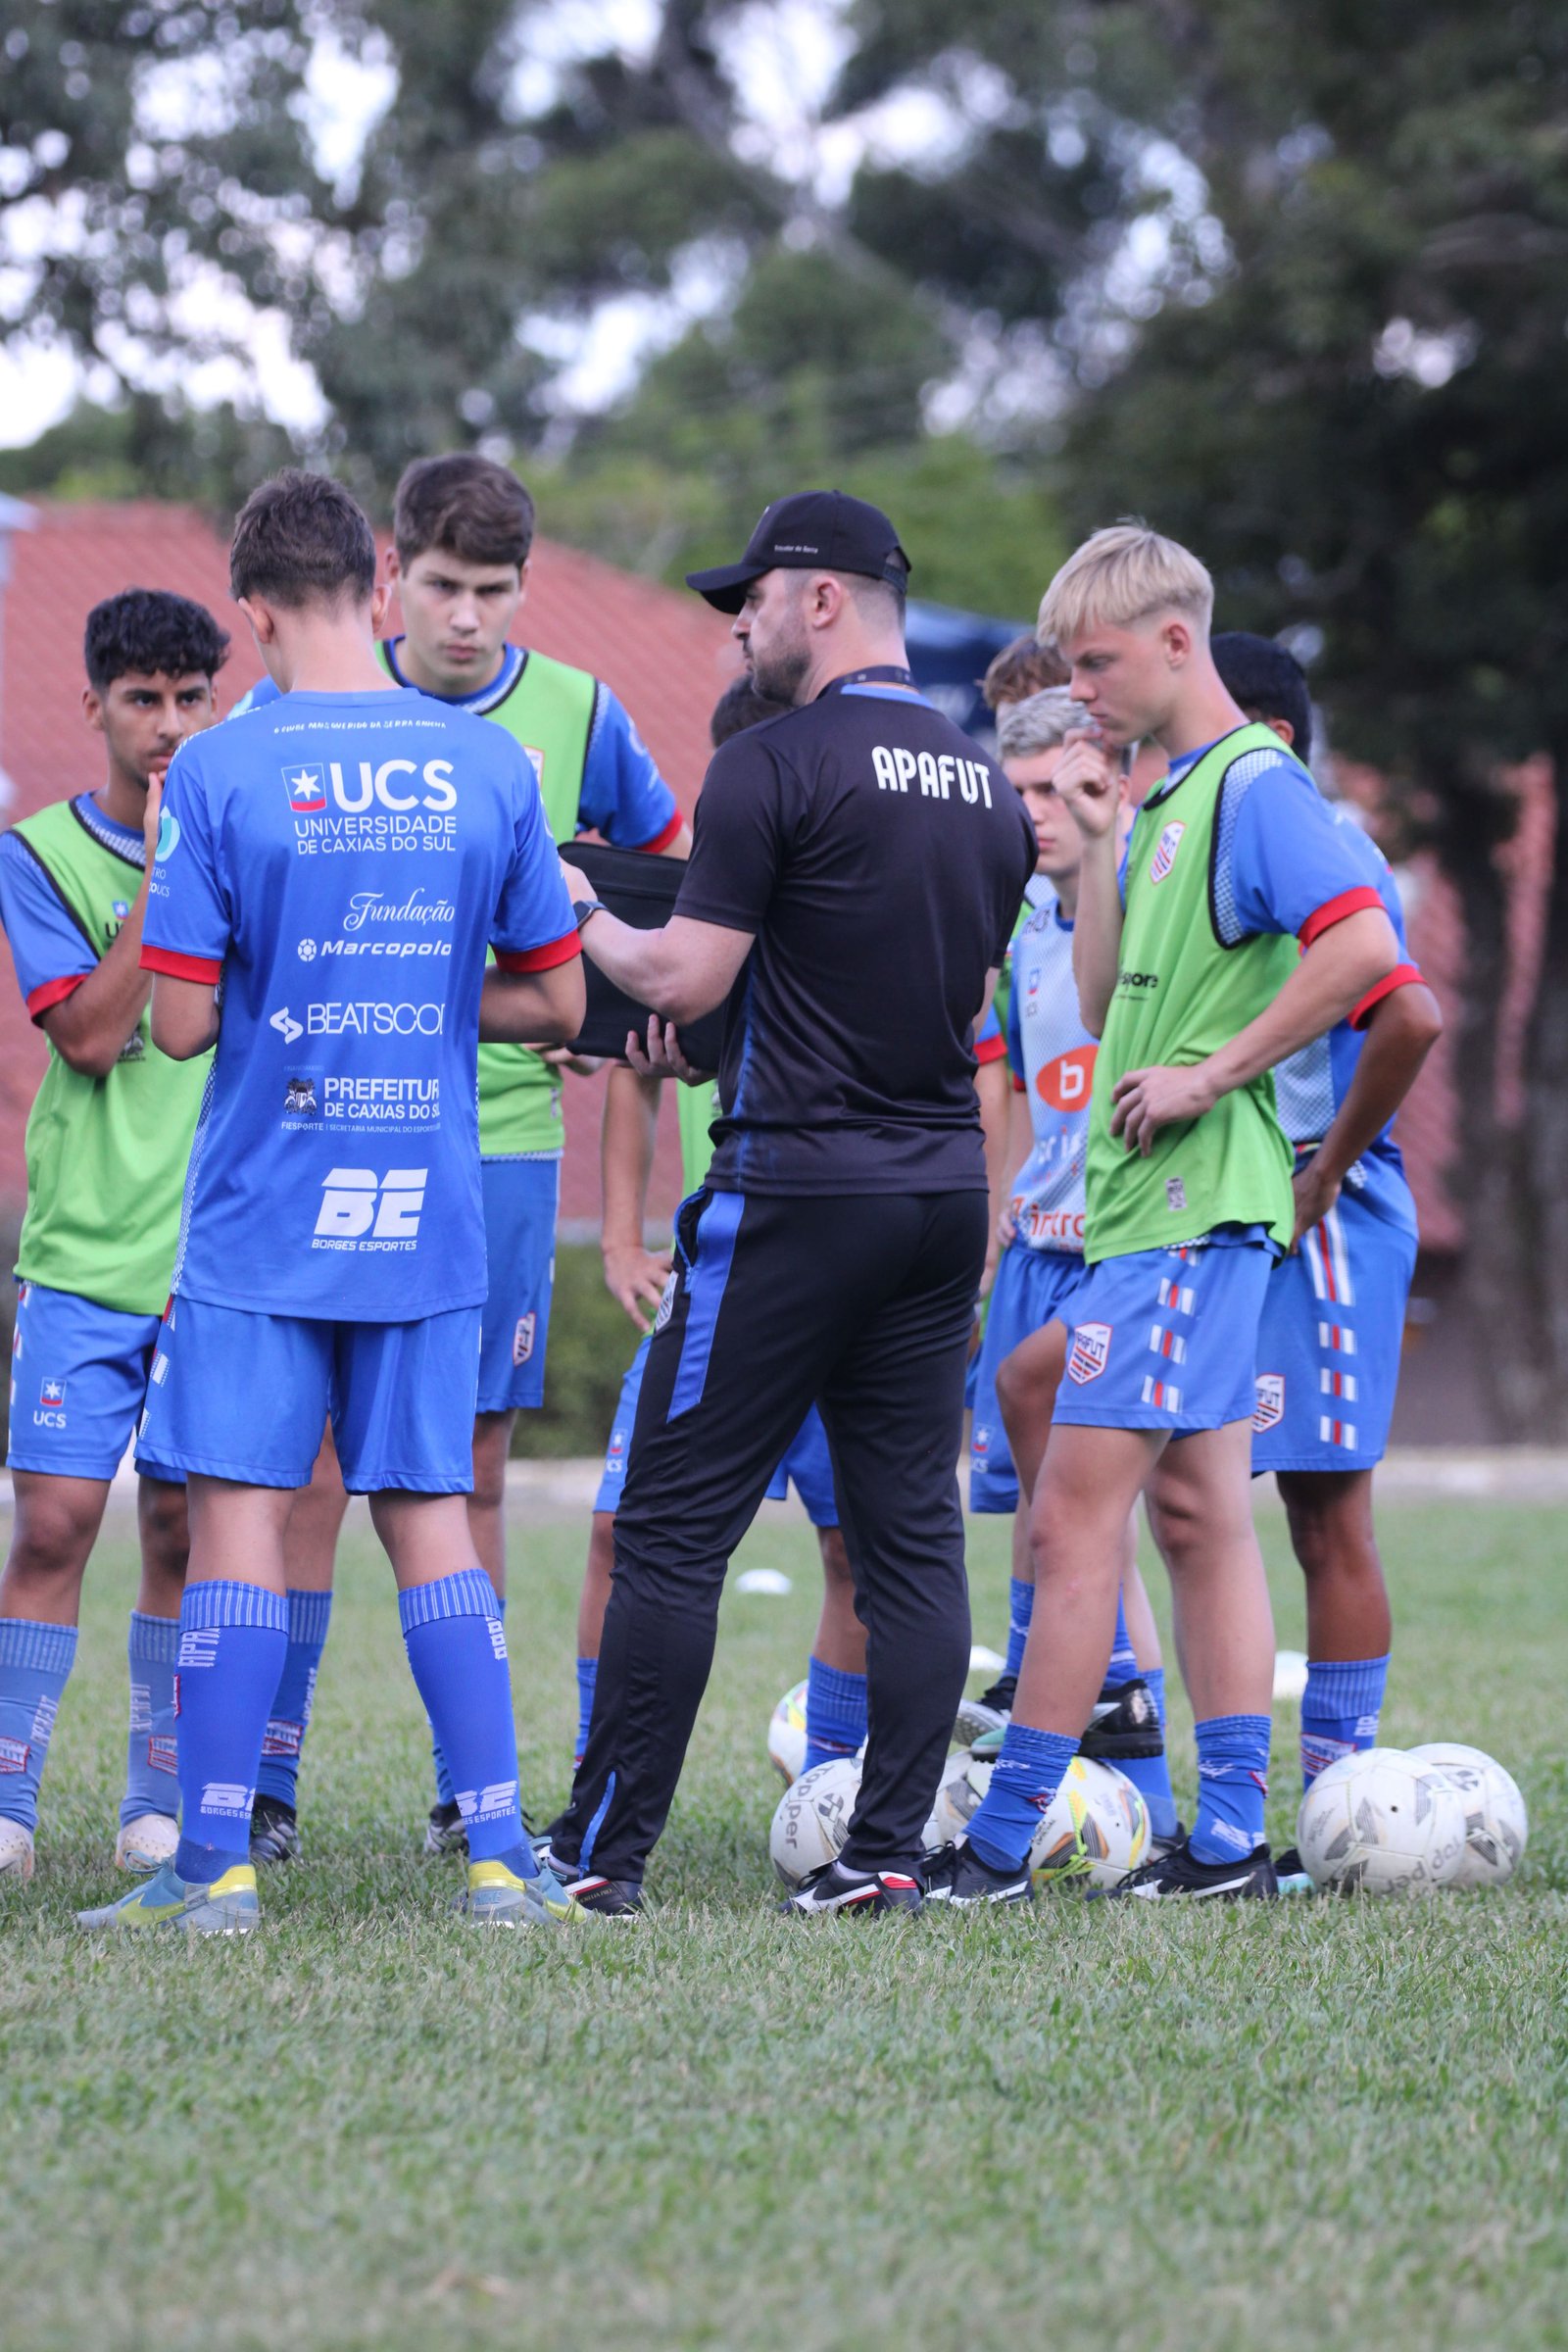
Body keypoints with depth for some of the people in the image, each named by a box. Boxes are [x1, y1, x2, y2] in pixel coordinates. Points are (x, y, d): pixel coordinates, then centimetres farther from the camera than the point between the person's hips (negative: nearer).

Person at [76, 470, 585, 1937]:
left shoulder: (217, 774, -9)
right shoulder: (490, 767, 1)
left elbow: (182, 1023, -10)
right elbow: (555, 1002, 6)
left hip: (261, 1222, -3)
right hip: (427, 1221, 3)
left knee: (237, 1514, 0)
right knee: (430, 1515, 9)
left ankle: (215, 1867, -1)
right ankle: (499, 1859, 6)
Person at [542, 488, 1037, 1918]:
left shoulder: (777, 768, -11)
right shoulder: (991, 788, 11)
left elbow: (685, 980, -12)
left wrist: (578, 915, 6)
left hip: (796, 1190, -7)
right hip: (947, 1187, 7)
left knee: (674, 1529, -2)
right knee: (914, 1533, 7)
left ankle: (605, 1852, -2)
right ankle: (890, 1852, 4)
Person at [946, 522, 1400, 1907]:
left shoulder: (1254, 783, -11)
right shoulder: (1171, 798, 17)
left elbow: (1364, 947, -24)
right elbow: (1106, 1005, 18)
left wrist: (1212, 1075, -20)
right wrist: (1098, 841, 8)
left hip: (1187, 1206, -10)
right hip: (1159, 1207, 10)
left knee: (1075, 1516, -9)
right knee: (1202, 1514, 8)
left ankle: (1000, 1848, -8)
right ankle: (1231, 1837, 10)